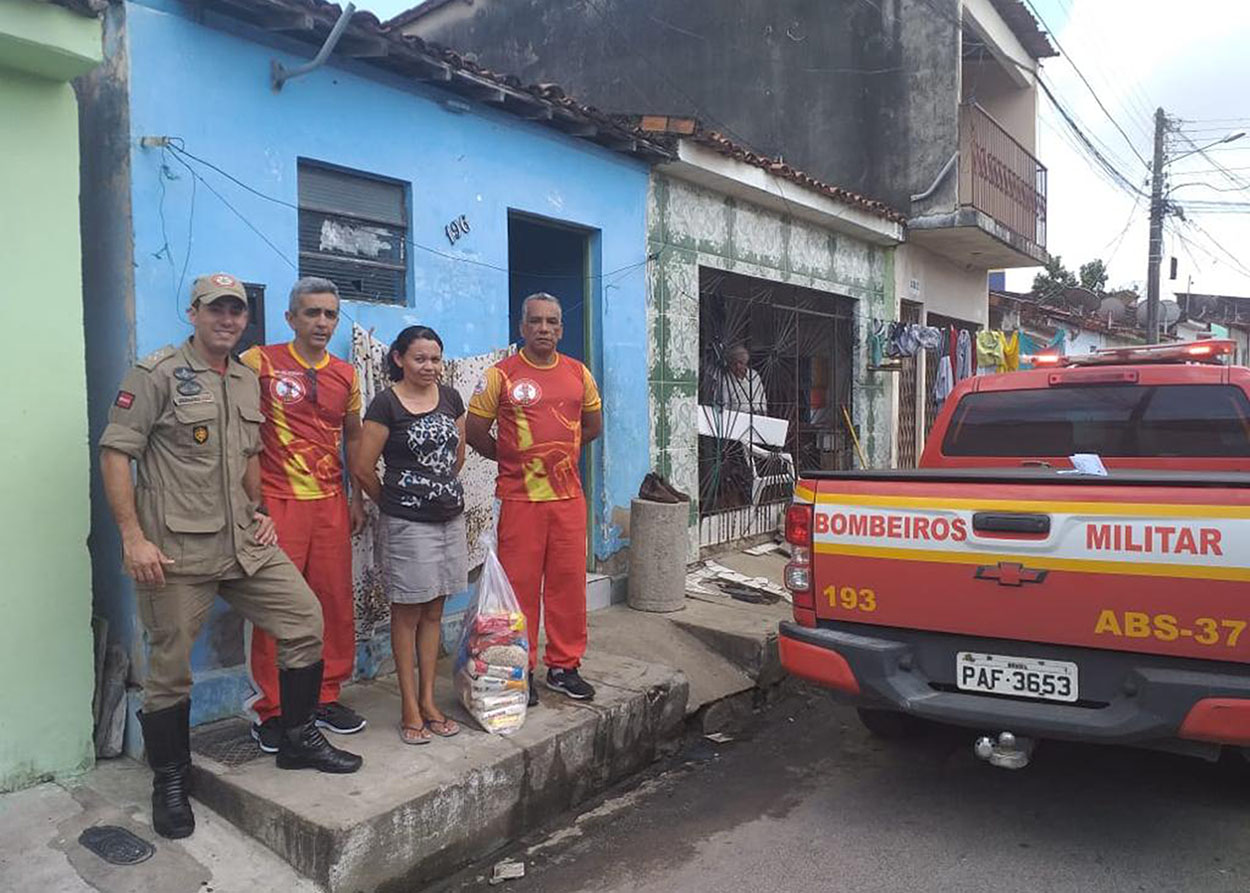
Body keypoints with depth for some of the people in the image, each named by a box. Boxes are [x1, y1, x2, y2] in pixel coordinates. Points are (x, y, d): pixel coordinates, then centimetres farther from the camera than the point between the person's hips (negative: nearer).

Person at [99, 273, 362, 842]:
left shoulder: (248, 381, 14)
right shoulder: (157, 374, -7)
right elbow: (114, 453, -10)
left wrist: (259, 512, 11)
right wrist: (133, 537, -15)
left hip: (243, 541, 6)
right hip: (175, 549, -6)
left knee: (304, 619, 3)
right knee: (170, 666, 4)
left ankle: (298, 740, 20)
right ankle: (169, 781, 23)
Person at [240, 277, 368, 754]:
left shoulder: (345, 375, 11)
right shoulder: (260, 362, -3)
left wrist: (357, 497, 15)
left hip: (331, 503, 5)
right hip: (276, 502, -4)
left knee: (336, 602, 7)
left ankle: (326, 696, 23)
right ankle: (271, 710, 14)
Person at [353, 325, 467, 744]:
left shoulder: (450, 398, 8)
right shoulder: (386, 404, -9)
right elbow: (363, 467, -9)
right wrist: (393, 502, 3)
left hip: (450, 518, 6)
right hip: (407, 523, -5)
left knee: (433, 612, 12)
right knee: (407, 612, 3)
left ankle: (428, 700, 22)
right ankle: (410, 708, 13)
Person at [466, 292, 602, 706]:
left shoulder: (578, 373, 9)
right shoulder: (501, 375, -3)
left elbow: (592, 425, 21)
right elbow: (475, 432, 1)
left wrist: (560, 453, 12)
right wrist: (512, 458, 7)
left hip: (568, 495, 4)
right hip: (519, 497, -3)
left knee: (569, 581, 7)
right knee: (520, 585, 1)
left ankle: (564, 665, 21)